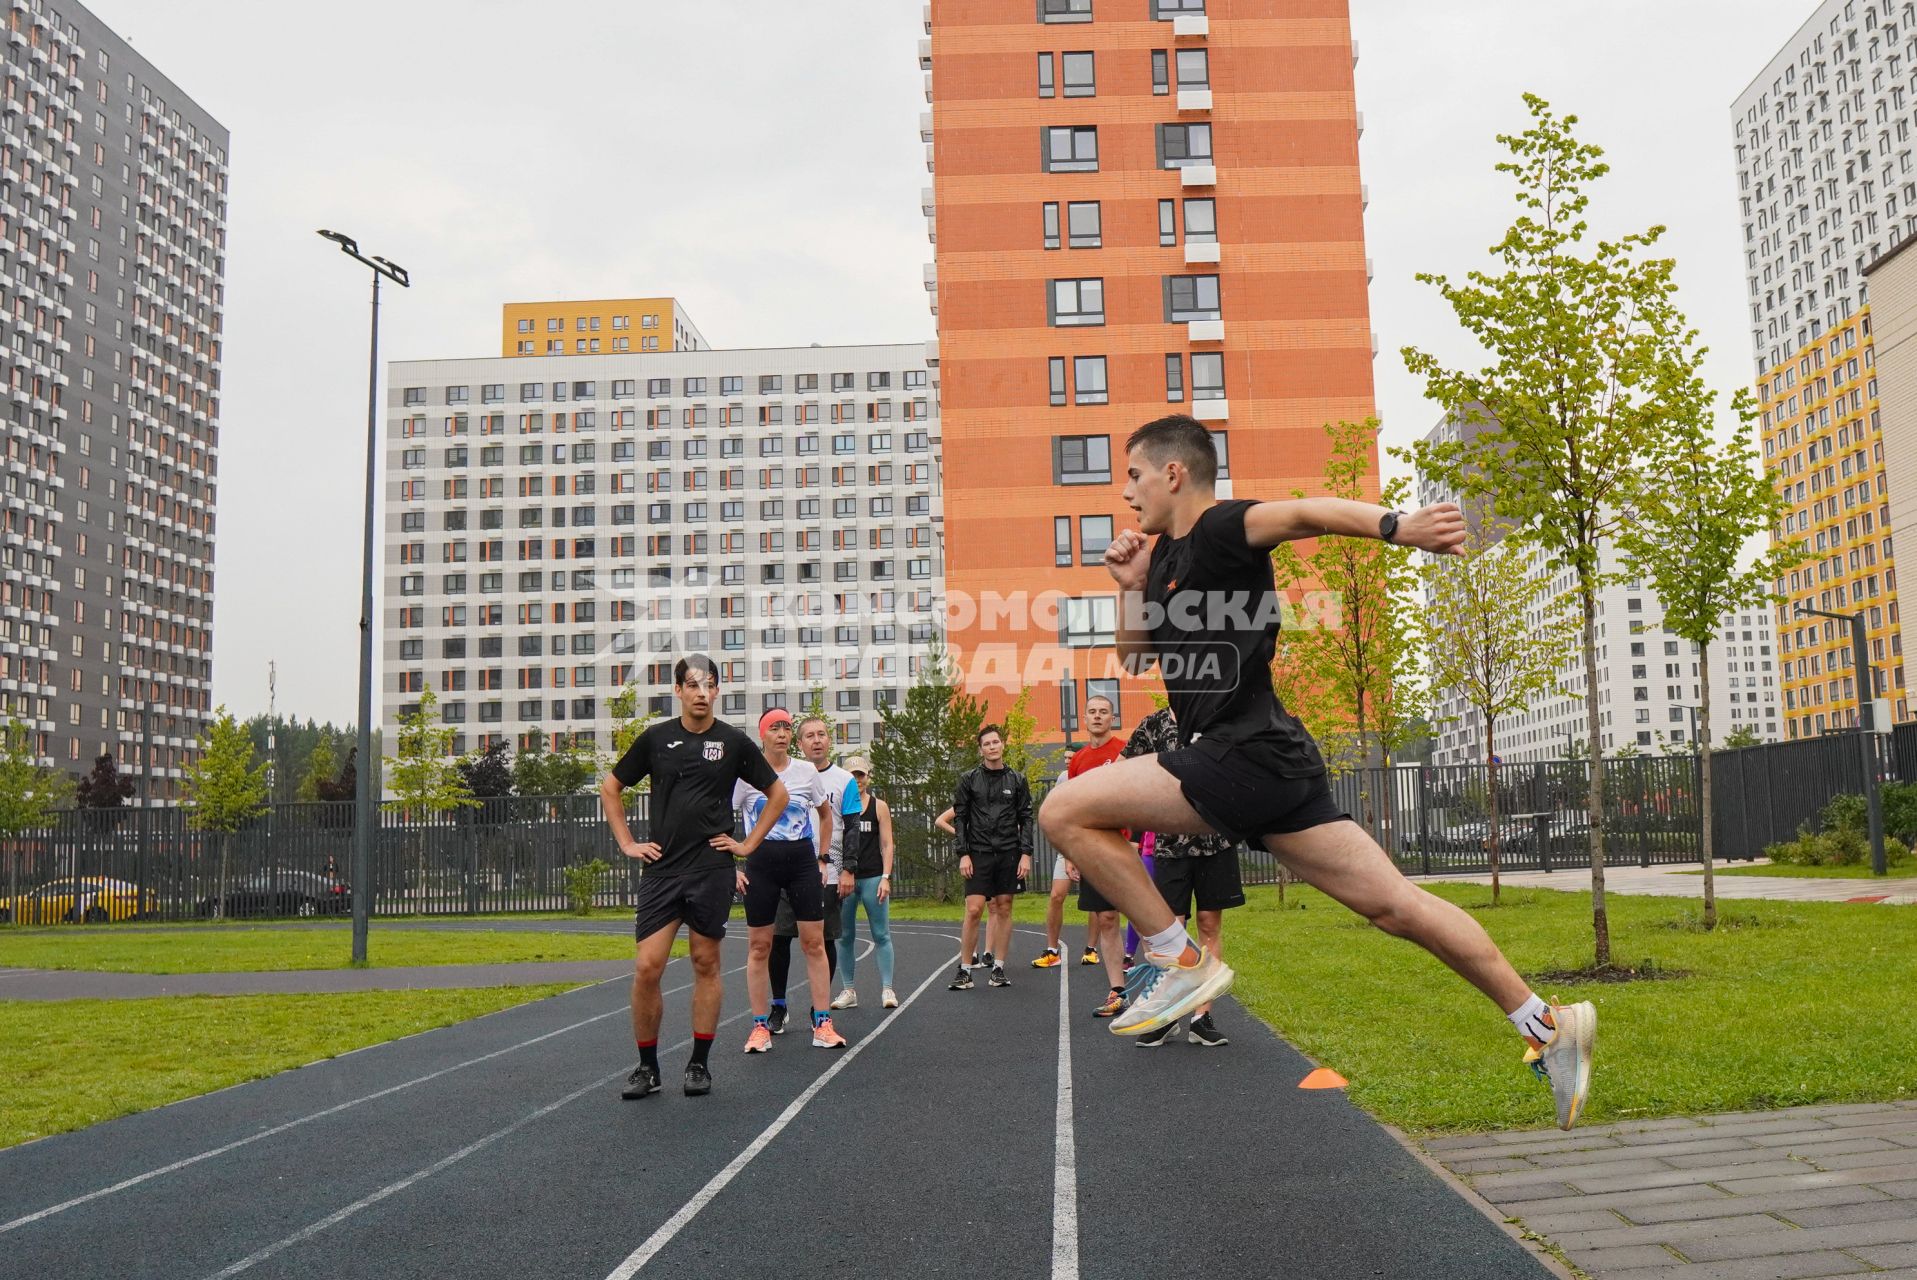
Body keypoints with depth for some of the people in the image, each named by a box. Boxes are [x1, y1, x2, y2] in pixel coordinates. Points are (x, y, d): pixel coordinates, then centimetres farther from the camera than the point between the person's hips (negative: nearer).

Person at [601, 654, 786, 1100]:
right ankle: (647, 1068, 9)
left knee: (706, 965, 5)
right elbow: (610, 788, 14)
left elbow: (778, 794, 10)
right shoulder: (655, 738, 3)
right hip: (661, 869, 1)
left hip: (713, 870, -1)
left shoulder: (734, 742, 1)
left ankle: (699, 1065, 16)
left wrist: (749, 844, 4)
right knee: (646, 968, -5)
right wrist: (627, 844, 6)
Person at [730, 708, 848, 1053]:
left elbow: (825, 814, 21)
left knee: (814, 942, -1)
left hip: (803, 860, 2)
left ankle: (823, 1025, 5)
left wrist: (822, 858, 15)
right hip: (761, 862, -2)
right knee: (759, 946, 2)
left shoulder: (807, 771, 5)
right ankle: (760, 1027, 12)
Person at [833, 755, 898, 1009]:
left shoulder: (879, 807, 6)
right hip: (844, 877, 1)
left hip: (873, 877, -1)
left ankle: (887, 988, 0)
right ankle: (849, 990, 11)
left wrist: (886, 878, -6)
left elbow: (887, 845, 4)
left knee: (881, 935, -2)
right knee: (845, 936, 4)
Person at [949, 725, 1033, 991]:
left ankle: (999, 968, 13)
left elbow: (1025, 818, 7)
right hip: (979, 852, -2)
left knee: (1004, 909, 5)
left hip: (1009, 853, 2)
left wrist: (1026, 854, -2)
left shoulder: (1017, 779, 7)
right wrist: (963, 854, -5)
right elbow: (959, 818, 3)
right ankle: (964, 970, 0)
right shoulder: (969, 779, 3)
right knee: (973, 910, -8)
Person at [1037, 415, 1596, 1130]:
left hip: (1244, 756, -9)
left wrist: (1394, 526, -45)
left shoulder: (1218, 530, -7)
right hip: (1262, 765, 9)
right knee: (1394, 904, 9)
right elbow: (1135, 657, 29)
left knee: (1065, 811, -11)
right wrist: (1133, 587, 12)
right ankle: (1546, 1024, 14)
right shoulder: (1166, 554, 20)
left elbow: (1304, 513, -27)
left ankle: (1179, 961, -3)